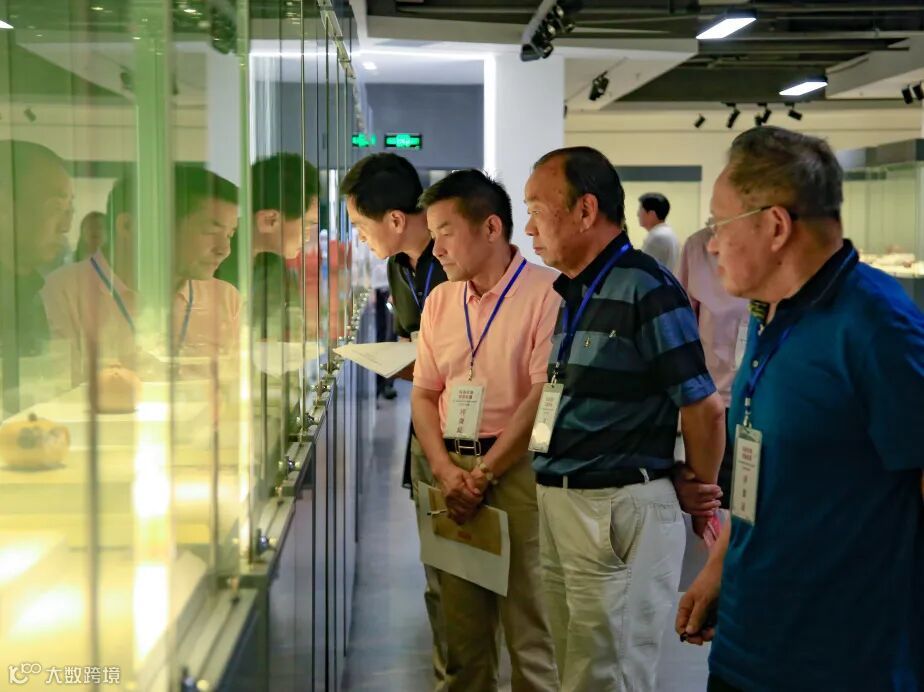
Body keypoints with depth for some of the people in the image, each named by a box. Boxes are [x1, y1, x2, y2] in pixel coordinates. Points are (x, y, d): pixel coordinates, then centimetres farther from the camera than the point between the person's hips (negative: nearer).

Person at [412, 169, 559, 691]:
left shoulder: (546, 292, -8)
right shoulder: (439, 301, 11)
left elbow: (545, 395, -13)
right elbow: (424, 394, 12)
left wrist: (484, 473, -11)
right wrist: (446, 471, -3)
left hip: (518, 468, -5)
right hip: (452, 467, 6)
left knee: (527, 618, 0)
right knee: (461, 617, 11)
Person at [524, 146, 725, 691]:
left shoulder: (646, 289, -15)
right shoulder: (571, 293, 12)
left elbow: (705, 407, -14)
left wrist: (699, 496, 0)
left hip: (620, 511, -9)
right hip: (556, 505, 9)